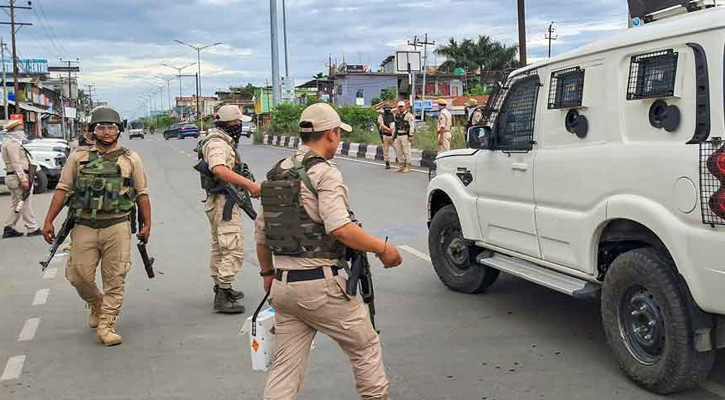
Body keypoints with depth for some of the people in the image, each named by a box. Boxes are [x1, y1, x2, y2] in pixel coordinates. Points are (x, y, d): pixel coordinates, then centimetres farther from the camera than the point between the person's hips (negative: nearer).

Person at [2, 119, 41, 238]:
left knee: (16, 205, 14)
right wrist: (23, 179, -26)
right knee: (26, 204, -6)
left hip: (14, 177, 11)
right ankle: (33, 229, -3)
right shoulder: (12, 143, -14)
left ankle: (9, 229, 16)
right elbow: (16, 163, -22)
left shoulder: (13, 142, 19)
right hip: (19, 177, -11)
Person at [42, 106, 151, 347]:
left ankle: (106, 325, 7)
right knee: (78, 276, 2)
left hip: (117, 227, -1)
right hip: (84, 227, 1)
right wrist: (48, 221, 1)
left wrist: (147, 224, 4)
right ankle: (97, 305, 32)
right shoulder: (79, 157, 8)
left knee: (114, 279, -2)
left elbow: (142, 194, 9)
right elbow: (62, 189, 7)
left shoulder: (131, 159, 7)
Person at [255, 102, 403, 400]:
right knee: (365, 347, 13)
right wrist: (383, 248, -12)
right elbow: (340, 228, -24)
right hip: (319, 285, -7)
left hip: (282, 284, 7)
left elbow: (260, 234, 17)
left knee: (285, 365, 11)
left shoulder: (275, 174, 12)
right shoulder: (324, 172, -11)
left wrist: (267, 273, 30)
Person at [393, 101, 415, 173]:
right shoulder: (397, 115, 15)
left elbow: (412, 126, -12)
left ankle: (408, 167, -2)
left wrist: (410, 136, -18)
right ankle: (402, 166, 17)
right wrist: (394, 136, 20)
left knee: (406, 152, -5)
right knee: (400, 152, 9)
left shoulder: (409, 115, -8)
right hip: (398, 136, 7)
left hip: (405, 136, -7)